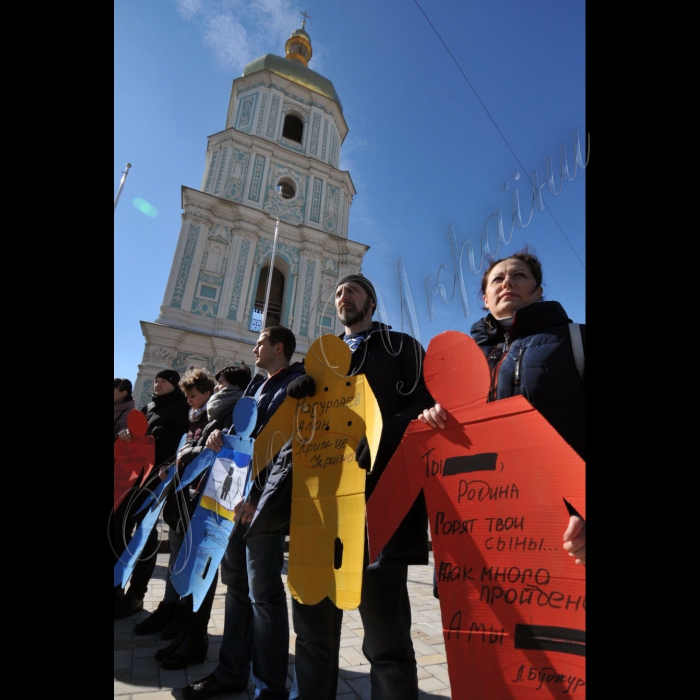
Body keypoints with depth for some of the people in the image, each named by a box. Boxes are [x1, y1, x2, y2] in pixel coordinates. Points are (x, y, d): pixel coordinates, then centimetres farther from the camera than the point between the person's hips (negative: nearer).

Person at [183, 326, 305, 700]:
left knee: (264, 593, 1)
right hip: (237, 497, 8)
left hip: (264, 502, -8)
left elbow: (291, 450, -16)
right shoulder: (257, 384, 17)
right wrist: (222, 434, 0)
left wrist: (257, 498, -19)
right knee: (237, 585, 17)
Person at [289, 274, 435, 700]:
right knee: (313, 618, 14)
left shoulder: (401, 347, 11)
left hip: (378, 492, -5)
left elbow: (424, 407, -3)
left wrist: (372, 441, -19)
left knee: (385, 630, 0)